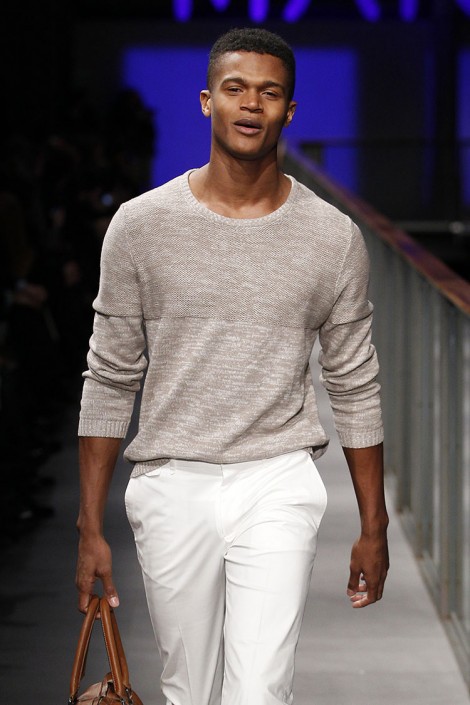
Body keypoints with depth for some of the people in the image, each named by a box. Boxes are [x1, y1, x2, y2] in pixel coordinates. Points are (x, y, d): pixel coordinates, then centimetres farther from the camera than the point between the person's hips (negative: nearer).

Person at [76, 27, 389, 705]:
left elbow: (354, 387, 8)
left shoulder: (333, 237, 0)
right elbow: (111, 382, 3)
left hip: (278, 487, -1)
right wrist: (91, 529, 1)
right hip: (172, 489, 1)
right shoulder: (141, 225, -1)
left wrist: (374, 527, 8)